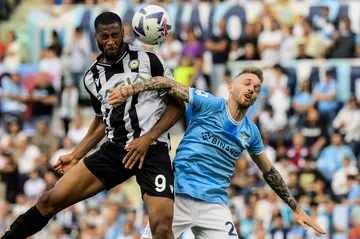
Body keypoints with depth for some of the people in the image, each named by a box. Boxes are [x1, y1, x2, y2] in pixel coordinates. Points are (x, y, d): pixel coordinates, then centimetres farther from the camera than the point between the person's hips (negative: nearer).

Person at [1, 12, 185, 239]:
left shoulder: (148, 60, -4)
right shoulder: (92, 77, 10)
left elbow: (177, 105, -2)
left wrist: (148, 138, -12)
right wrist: (75, 156, 20)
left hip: (152, 150, -4)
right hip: (114, 150, 4)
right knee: (51, 200, -3)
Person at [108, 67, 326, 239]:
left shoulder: (251, 132, 13)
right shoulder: (210, 104, 0)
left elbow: (269, 172, 25)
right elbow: (168, 85, -7)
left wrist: (296, 208, 25)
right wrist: (128, 90, -22)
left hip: (215, 204, 4)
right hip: (179, 196, -4)